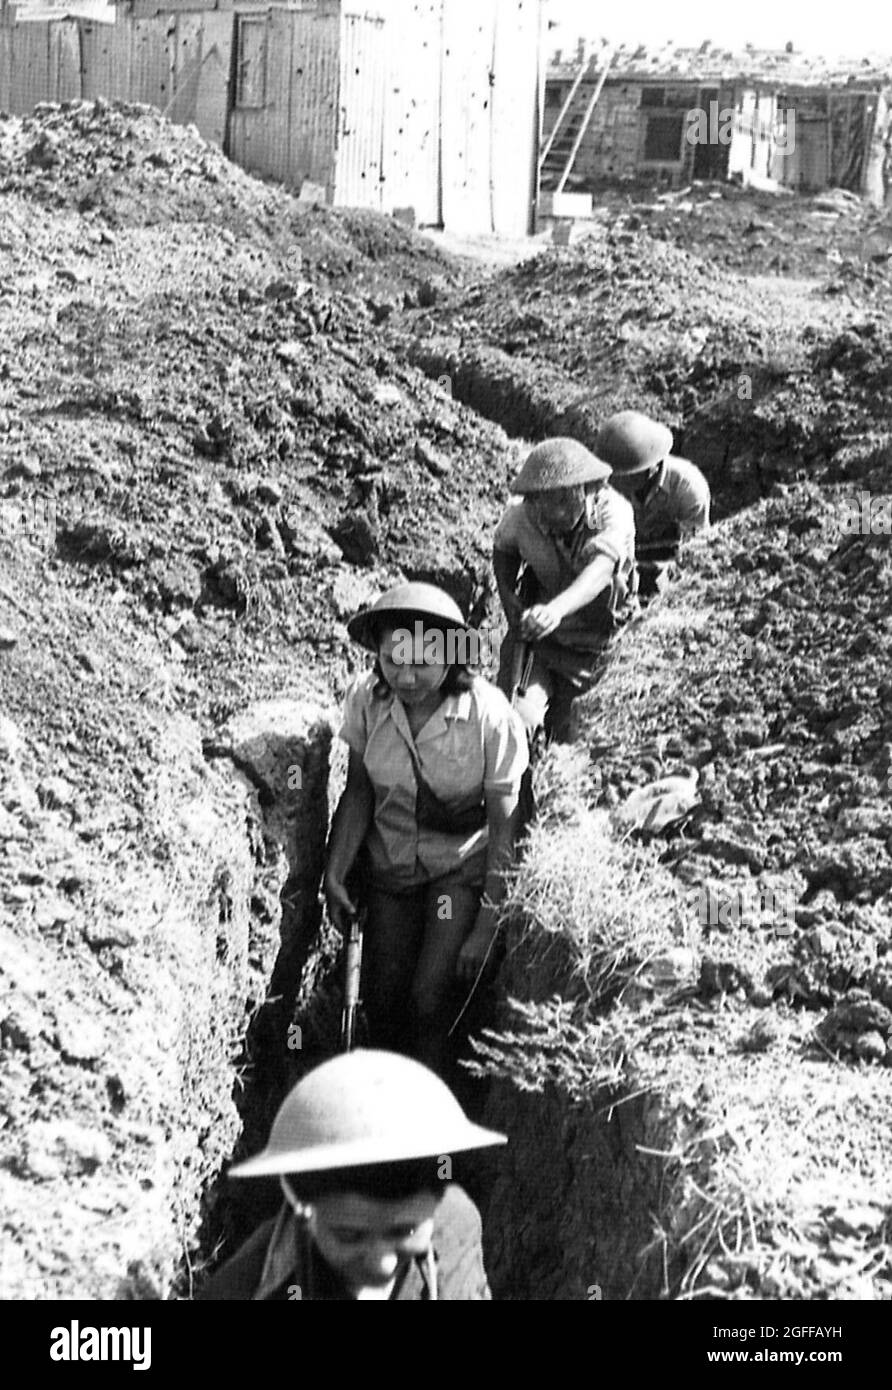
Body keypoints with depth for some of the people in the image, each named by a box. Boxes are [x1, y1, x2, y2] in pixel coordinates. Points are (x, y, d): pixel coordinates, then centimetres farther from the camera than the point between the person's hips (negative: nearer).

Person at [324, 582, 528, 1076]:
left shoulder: (490, 717, -25)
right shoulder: (366, 698, -16)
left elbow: (504, 827, -16)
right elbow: (359, 791, -1)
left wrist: (486, 927, -15)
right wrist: (334, 874, -8)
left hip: (461, 868, -3)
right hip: (389, 864, 3)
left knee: (431, 999, -15)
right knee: (381, 999, 0)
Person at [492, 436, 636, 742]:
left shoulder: (613, 511, -26)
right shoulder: (520, 514, -17)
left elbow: (601, 569, -45)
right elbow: (503, 549, 8)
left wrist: (557, 609, -63)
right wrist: (508, 598, -9)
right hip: (538, 636, 1)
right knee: (516, 719, -17)